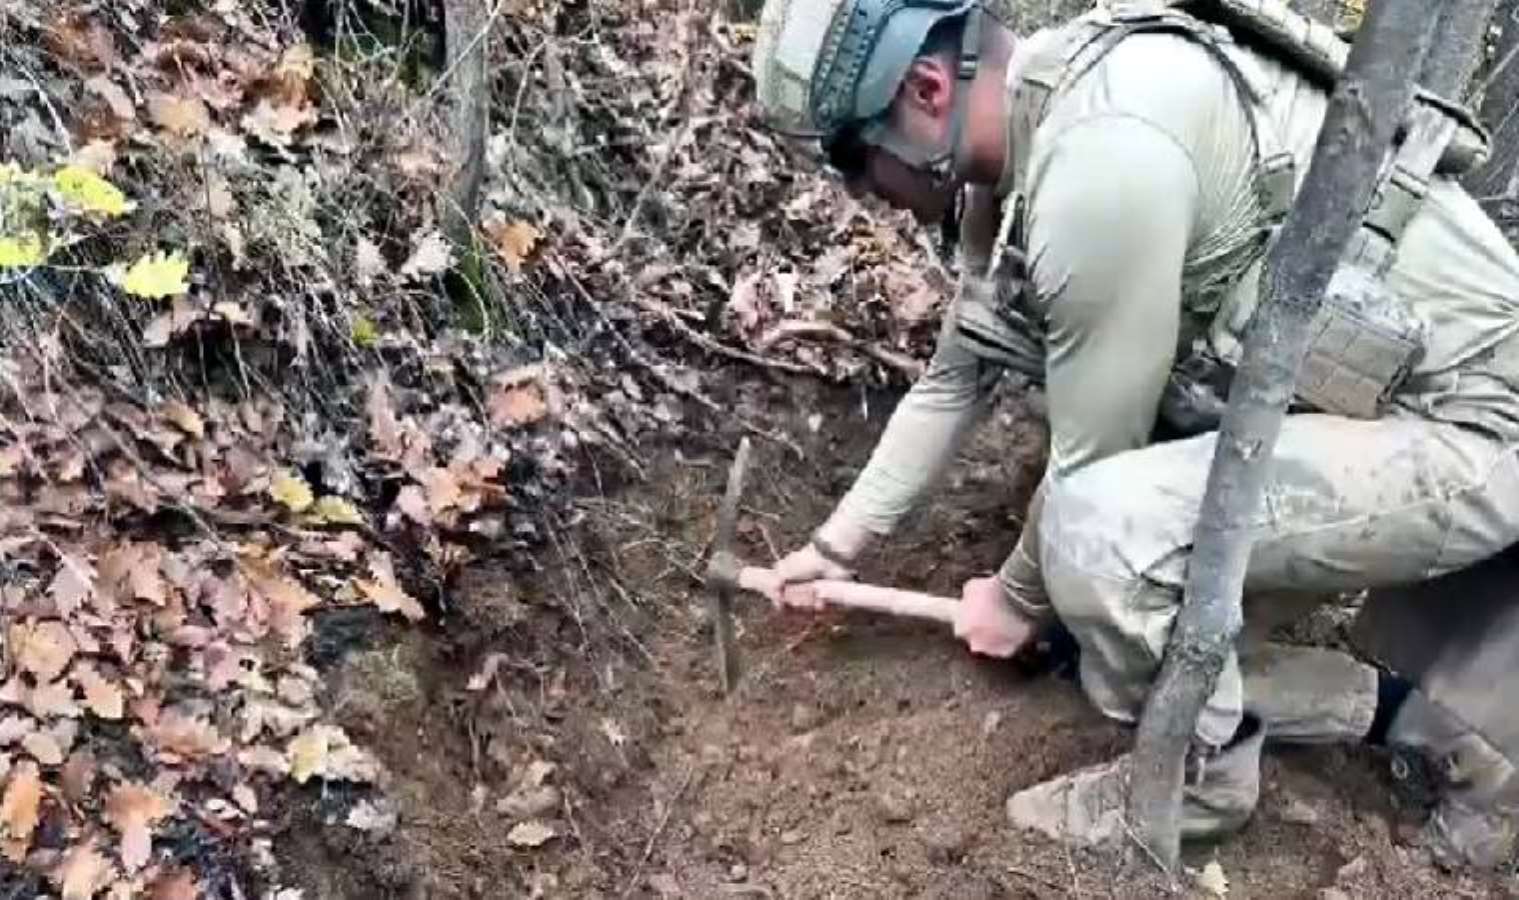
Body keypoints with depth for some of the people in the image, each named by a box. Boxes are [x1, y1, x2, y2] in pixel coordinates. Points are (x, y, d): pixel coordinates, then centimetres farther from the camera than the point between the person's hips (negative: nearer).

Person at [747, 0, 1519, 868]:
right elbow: (957, 378, 14)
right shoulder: (1014, 154, 2)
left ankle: (1200, 773, 0)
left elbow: (1094, 456, -19)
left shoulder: (1102, 155, -28)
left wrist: (1020, 598, 0)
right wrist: (837, 546, 19)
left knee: (1100, 524, -26)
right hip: (1356, 401, 10)